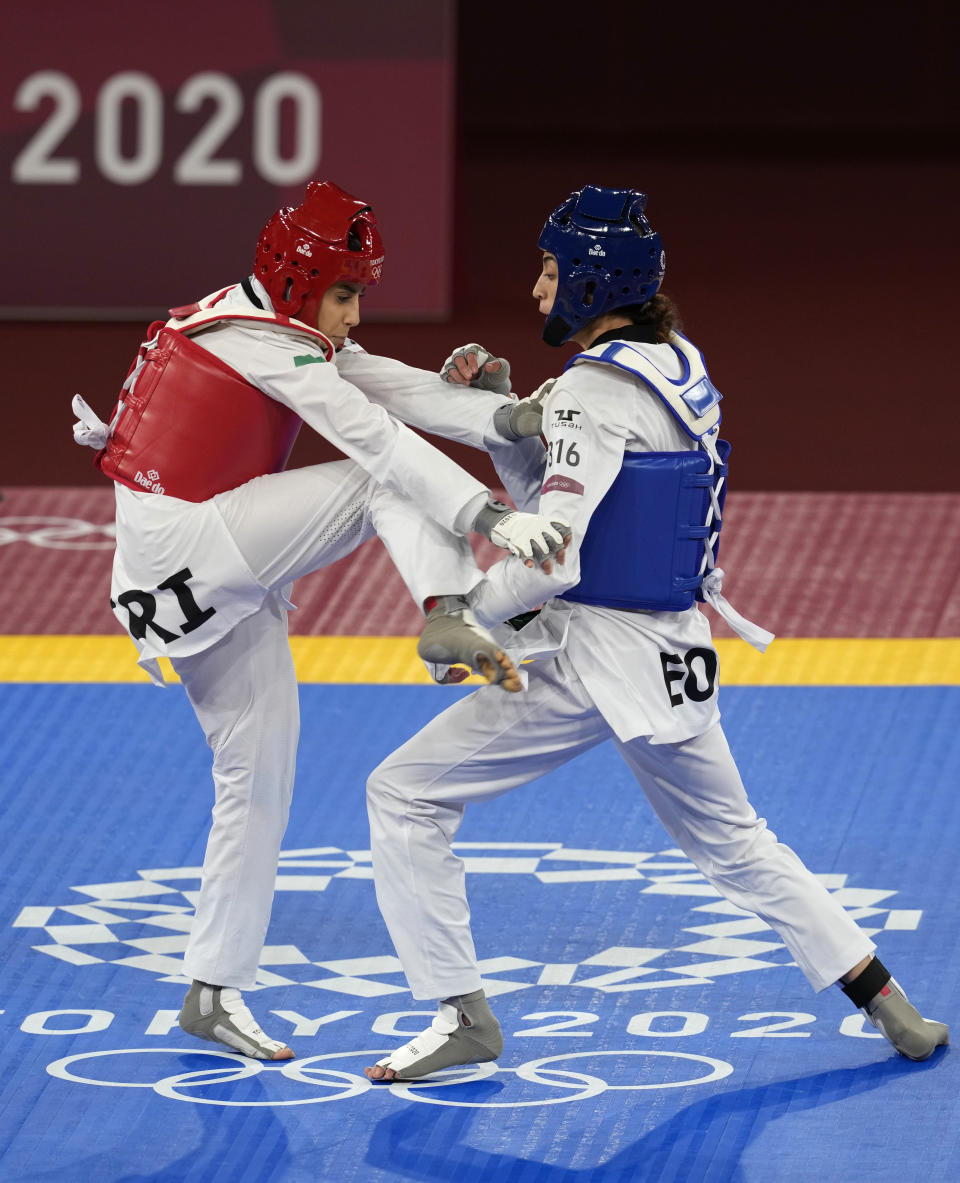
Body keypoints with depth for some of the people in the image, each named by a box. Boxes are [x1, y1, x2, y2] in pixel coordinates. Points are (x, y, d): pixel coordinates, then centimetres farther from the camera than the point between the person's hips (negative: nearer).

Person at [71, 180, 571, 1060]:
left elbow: (406, 393, 3)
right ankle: (448, 618, -35)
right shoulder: (263, 344, -15)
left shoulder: (290, 331, 15)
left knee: (259, 783, 12)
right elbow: (380, 440, -26)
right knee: (391, 482, -17)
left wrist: (510, 418, -14)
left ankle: (215, 990, 17)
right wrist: (491, 517, -35)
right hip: (182, 541, -10)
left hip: (225, 585, 10)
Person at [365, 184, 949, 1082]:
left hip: (589, 655, -9)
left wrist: (457, 613, -9)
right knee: (728, 841, 24)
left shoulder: (594, 392, -17)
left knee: (404, 797, -1)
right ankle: (885, 1004, 26)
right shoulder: (678, 370, 8)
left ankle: (461, 1015, 0)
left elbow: (552, 562, -23)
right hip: (677, 654, 9)